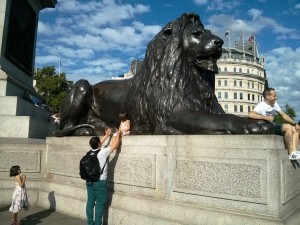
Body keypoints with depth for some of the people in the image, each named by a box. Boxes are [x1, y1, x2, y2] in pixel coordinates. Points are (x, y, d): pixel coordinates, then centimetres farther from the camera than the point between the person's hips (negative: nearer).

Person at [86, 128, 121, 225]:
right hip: (100, 182, -7)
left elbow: (97, 144, 20)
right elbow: (115, 145, -7)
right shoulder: (103, 152, -17)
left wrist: (106, 135, 27)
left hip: (89, 181, 7)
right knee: (100, 204, 2)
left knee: (90, 202, 11)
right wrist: (118, 135, 10)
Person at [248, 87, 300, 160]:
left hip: (274, 126, 9)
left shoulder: (274, 103, 10)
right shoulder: (261, 105, -15)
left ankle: (294, 151, -12)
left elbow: (283, 115, 12)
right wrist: (266, 117, -28)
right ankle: (291, 154, -19)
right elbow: (250, 114, -31)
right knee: (288, 127, -25)